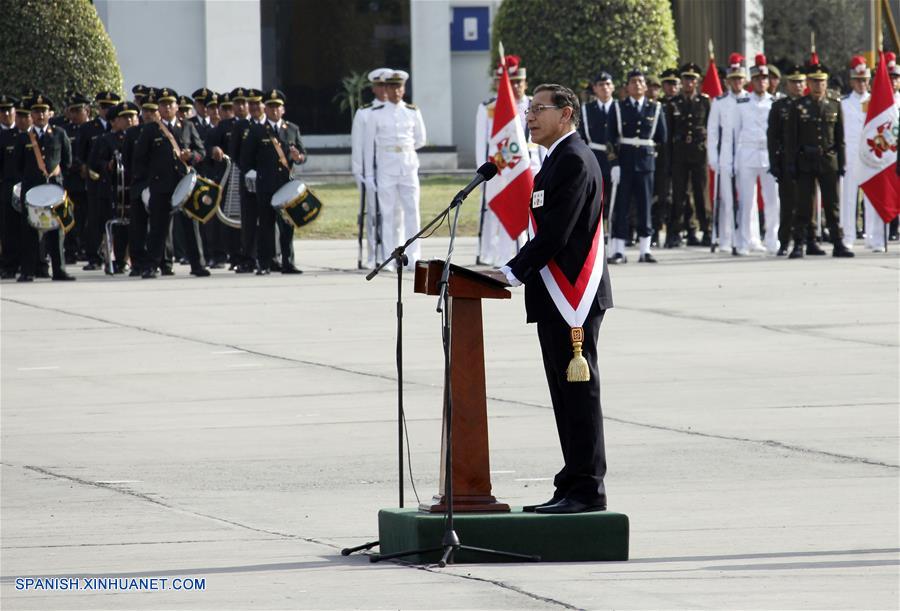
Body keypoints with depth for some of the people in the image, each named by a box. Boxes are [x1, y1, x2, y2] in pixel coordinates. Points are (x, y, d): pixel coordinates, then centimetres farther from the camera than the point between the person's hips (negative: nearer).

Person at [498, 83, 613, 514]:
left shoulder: (573, 160, -14)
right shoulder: (559, 159, 19)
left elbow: (556, 233, -20)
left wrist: (513, 272, -18)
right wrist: (517, 270, 11)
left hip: (573, 300, -11)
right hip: (559, 300, 11)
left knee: (578, 393, -8)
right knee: (567, 395, 12)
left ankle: (586, 490, -6)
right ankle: (574, 486, 16)